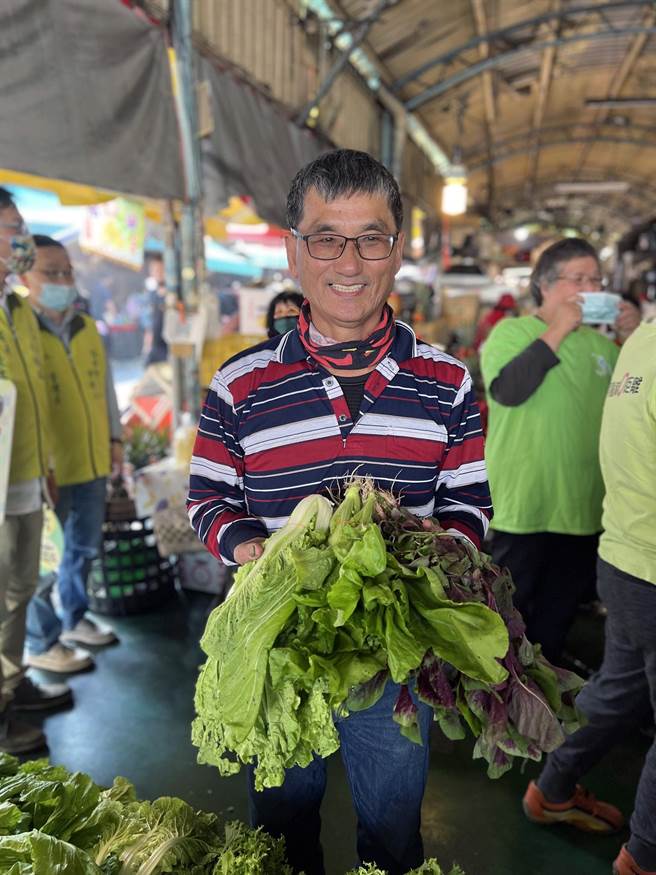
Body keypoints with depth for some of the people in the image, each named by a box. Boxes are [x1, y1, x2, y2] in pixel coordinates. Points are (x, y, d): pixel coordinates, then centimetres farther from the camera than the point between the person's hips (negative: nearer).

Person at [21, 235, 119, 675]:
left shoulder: (87, 327, 8)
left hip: (92, 462, 7)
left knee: (85, 546, 20)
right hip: (47, 468, -7)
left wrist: (115, 437, 16)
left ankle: (73, 618, 41)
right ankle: (43, 644, 22)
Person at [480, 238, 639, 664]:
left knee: (558, 615, 19)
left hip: (584, 509, 6)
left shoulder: (601, 342, 11)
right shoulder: (511, 332, -6)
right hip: (523, 508, -6)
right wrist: (558, 330, -20)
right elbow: (508, 390, -24)